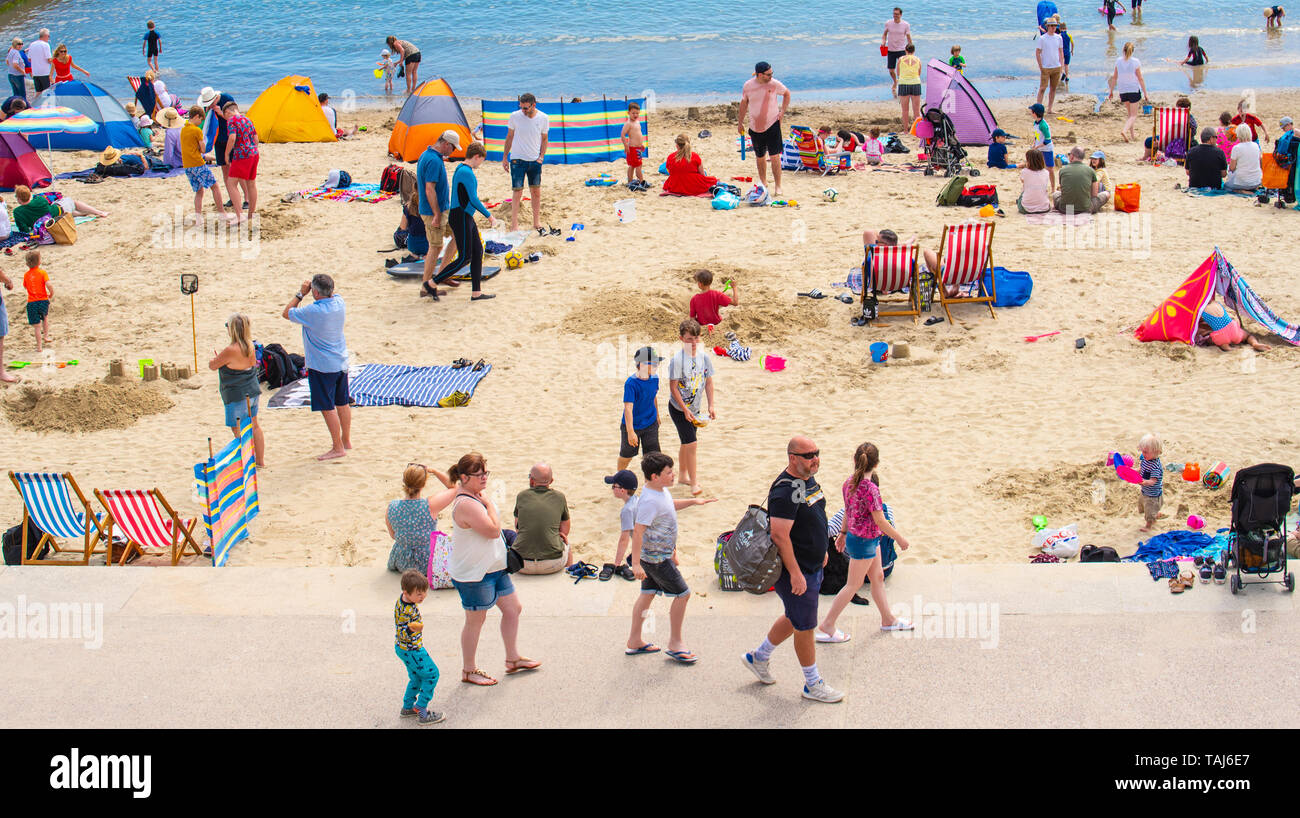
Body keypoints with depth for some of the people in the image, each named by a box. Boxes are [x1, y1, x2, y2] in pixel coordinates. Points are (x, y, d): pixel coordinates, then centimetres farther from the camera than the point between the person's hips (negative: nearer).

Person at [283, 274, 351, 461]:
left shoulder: (313, 312, -25)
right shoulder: (340, 303, -5)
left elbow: (286, 313, -9)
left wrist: (300, 294, -4)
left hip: (322, 366, -8)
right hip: (341, 362, 8)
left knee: (327, 407, 0)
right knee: (342, 403, 18)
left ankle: (338, 447, 4)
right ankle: (346, 440, 31)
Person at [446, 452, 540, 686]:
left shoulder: (475, 495, 7)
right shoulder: (466, 505, -27)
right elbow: (493, 530, -29)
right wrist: (488, 503, -21)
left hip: (494, 567, 10)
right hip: (472, 573, -10)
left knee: (513, 609, 16)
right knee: (476, 619, 4)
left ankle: (512, 659, 32)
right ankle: (468, 671, 21)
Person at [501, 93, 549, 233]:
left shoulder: (543, 119, -5)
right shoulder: (514, 116, -8)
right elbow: (509, 137, 4)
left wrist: (541, 156, -1)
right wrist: (504, 157, 4)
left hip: (535, 160, 2)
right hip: (517, 159, -2)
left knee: (536, 192, 6)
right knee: (517, 192, -6)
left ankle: (536, 222, 19)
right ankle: (514, 225, 0)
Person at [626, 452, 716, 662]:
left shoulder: (661, 490, 2)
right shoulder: (649, 501, -29)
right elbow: (637, 531, -32)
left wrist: (692, 501, 21)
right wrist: (636, 564, -34)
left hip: (657, 553, 10)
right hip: (657, 558, -10)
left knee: (647, 593, 17)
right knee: (682, 594, 0)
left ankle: (635, 641, 28)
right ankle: (675, 643, 12)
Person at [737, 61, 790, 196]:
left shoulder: (774, 84, -9)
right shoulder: (748, 86, -5)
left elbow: (787, 93, 9)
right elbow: (744, 103, 9)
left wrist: (782, 111, 0)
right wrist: (740, 123, 13)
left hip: (772, 124, -2)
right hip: (755, 127, 2)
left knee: (774, 156, -9)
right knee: (760, 157, 15)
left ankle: (777, 186, -3)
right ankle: (763, 182, 36)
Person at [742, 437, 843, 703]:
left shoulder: (808, 479, 5)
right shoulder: (785, 491, -26)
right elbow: (780, 535, -28)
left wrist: (821, 549, 25)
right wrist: (795, 574, -27)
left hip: (813, 566, 10)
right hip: (796, 570, -10)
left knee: (795, 618, 23)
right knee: (805, 626, 4)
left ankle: (758, 657, 41)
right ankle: (813, 684, 19)